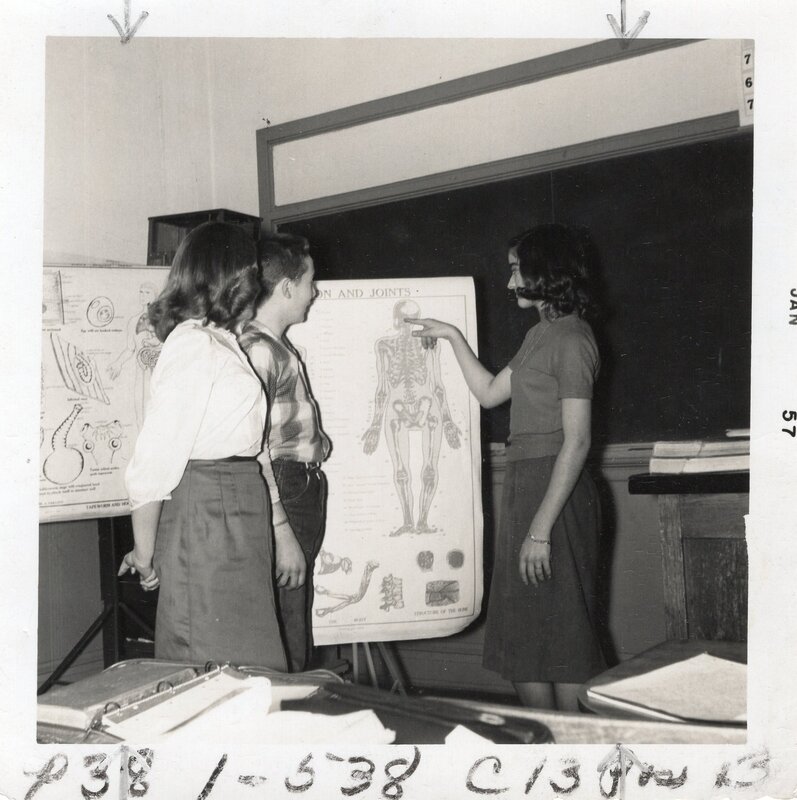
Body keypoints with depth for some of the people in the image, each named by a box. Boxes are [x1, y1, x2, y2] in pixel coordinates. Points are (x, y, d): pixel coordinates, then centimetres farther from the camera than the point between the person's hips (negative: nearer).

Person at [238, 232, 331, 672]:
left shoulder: (282, 347, 16)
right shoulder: (256, 349, -16)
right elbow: (253, 452, -21)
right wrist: (283, 534, -23)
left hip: (306, 491, 10)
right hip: (282, 496, -10)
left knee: (298, 641, 17)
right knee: (283, 653, -3)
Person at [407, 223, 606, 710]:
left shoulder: (571, 338, -12)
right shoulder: (541, 334, 17)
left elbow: (577, 441, -18)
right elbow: (490, 393, 26)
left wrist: (541, 528, -21)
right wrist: (454, 337, 21)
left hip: (556, 492, -9)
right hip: (525, 487, 9)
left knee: (560, 635, -2)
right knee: (521, 635, 12)